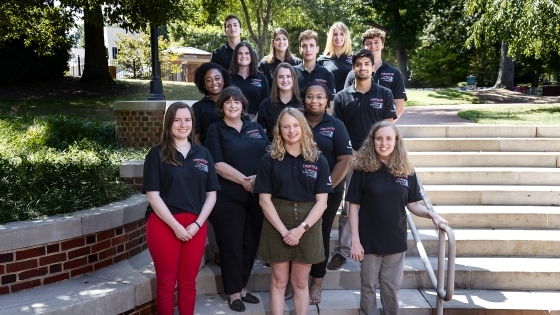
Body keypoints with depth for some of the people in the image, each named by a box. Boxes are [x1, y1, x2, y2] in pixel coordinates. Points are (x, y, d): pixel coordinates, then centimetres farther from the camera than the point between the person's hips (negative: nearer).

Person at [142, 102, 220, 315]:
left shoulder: (203, 154, 9)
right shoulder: (157, 154, -1)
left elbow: (211, 194, 7)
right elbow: (153, 195, -7)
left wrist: (197, 224, -6)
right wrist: (175, 225, -13)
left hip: (195, 226, 3)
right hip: (163, 224, -3)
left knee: (188, 282, 10)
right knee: (166, 282, 4)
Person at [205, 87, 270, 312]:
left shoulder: (255, 128, 12)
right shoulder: (216, 130, 0)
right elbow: (218, 165, -11)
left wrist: (258, 178, -12)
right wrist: (243, 180, -17)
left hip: (256, 196, 4)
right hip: (228, 198, -4)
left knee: (250, 244, 11)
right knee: (231, 245, 3)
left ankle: (242, 287, 26)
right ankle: (234, 293, 16)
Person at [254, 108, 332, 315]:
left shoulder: (318, 160, 1)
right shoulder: (269, 159, -2)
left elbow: (321, 201, -3)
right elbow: (264, 199, -5)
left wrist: (301, 228, -15)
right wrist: (283, 230, -14)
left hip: (308, 226, 1)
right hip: (277, 224, -1)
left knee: (301, 283, 10)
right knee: (279, 282, 6)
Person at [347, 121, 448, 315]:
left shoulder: (406, 171, -2)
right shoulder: (363, 169, -10)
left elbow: (412, 205, 3)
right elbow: (354, 206, -8)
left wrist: (432, 215, -16)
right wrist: (355, 240, -11)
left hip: (396, 240, 2)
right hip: (369, 241, -2)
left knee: (391, 287, 16)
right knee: (368, 286, 12)